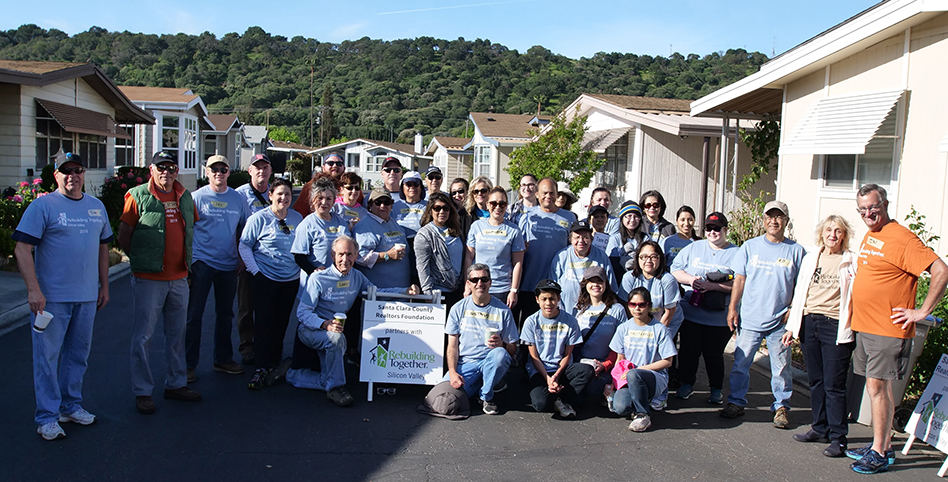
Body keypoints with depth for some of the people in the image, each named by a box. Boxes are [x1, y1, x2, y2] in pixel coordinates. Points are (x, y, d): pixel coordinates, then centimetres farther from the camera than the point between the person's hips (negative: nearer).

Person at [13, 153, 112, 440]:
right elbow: (22, 249, -11)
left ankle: (71, 405, 29)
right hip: (51, 297, -5)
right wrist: (34, 289, -18)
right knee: (47, 356, 1)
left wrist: (104, 286, 17)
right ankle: (47, 417, 11)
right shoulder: (43, 205, -6)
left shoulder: (96, 207, 12)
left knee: (78, 354, 15)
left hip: (87, 297, 5)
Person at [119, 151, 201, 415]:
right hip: (148, 279, -5)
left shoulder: (185, 197, 9)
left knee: (177, 333, 13)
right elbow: (124, 235, -3)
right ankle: (142, 391, 11)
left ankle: (176, 384, 26)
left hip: (179, 278, 5)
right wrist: (140, 261, -2)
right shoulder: (138, 195, -6)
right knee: (142, 336, 1)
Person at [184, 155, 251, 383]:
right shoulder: (196, 197, -2)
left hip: (228, 264, 4)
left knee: (225, 314, 14)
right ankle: (188, 364, 7)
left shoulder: (238, 199, 6)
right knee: (194, 314, -3)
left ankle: (223, 359, 27)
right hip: (201, 262, -3)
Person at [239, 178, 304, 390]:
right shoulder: (259, 219, -5)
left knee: (281, 324, 9)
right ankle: (260, 370, 1)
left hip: (291, 280, 4)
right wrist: (255, 270, -8)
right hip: (265, 279, -4)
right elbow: (244, 246, -2)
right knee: (263, 323, -4)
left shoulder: (297, 218, 7)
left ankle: (274, 366, 21)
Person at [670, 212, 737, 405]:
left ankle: (717, 389, 24)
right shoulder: (693, 248, 11)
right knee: (688, 351, 7)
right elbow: (675, 269, 8)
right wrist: (690, 279, -10)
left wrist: (713, 286, -17)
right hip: (690, 312, 2)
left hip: (719, 317, -2)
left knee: (714, 354, 5)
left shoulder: (736, 253, 2)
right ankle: (686, 384, 25)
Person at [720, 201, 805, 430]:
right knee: (740, 363, 4)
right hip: (749, 318, 1)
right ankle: (736, 402, 18)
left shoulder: (796, 251, 4)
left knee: (781, 366, 5)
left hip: (780, 321, 0)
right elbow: (739, 279, 5)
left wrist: (793, 310, -3)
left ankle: (781, 407, 20)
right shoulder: (750, 247, 5)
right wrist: (732, 308, 0)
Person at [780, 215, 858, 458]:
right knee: (816, 381, 12)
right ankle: (820, 428, 24)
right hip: (809, 323, 5)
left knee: (834, 384, -3)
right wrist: (792, 325, 13)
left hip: (836, 327, -5)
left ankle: (838, 437, 6)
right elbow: (799, 292, 15)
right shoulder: (810, 258, 13)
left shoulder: (851, 261, -1)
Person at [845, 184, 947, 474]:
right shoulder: (868, 237, 13)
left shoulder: (901, 238, -15)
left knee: (877, 387, -5)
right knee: (877, 387, 14)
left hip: (888, 329, -9)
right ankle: (884, 445, 24)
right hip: (865, 327, 9)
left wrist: (922, 312, -18)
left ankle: (879, 453, 4)